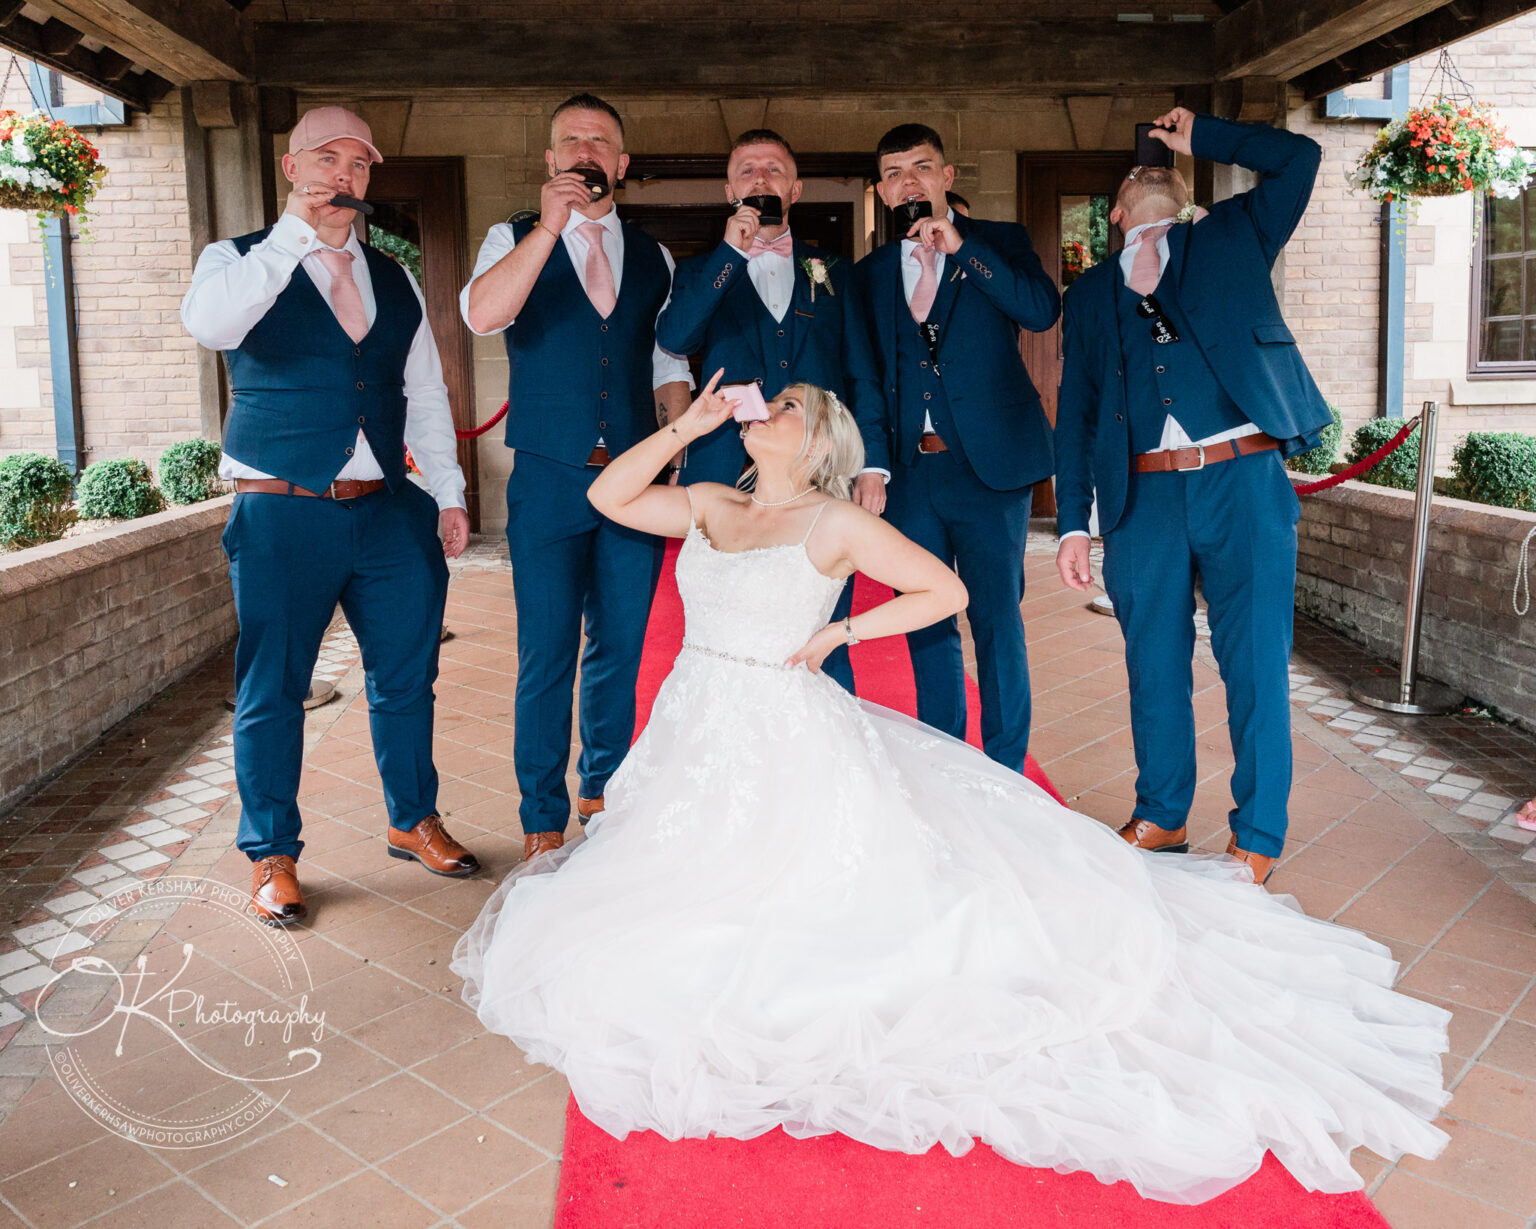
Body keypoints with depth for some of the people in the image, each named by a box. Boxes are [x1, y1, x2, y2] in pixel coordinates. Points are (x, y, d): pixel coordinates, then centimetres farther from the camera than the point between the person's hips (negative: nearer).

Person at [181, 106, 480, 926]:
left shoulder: (394, 281, 16)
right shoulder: (241, 260, 2)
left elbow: (426, 395, 17)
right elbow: (208, 323, -21)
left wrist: (448, 495, 11)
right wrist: (296, 234, -22)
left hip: (388, 511, 4)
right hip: (281, 516, -4)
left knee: (406, 676, 11)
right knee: (272, 691, 3)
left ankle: (414, 821, 31)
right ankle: (272, 857, 19)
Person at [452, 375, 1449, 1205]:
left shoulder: (835, 523, -4)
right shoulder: (711, 507, 11)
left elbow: (947, 589, -4)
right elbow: (610, 497, 10)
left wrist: (840, 630, -8)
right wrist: (688, 425, 4)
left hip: (786, 744, -6)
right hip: (694, 736, 6)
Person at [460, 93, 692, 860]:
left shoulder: (652, 257, 13)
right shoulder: (515, 240, 3)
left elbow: (671, 367, 15)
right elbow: (481, 315, -18)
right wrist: (549, 226, -23)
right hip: (549, 480, -3)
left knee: (622, 648, 11)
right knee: (547, 657, 1)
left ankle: (605, 791, 29)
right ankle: (544, 819, 14)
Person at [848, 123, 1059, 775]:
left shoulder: (1000, 243, 7)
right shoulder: (870, 273, 15)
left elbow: (1043, 310, -11)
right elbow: (864, 377, 11)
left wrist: (961, 248, -14)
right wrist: (871, 462, 0)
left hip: (989, 464, -3)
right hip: (909, 470, 3)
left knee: (997, 620, -1)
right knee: (926, 624, 7)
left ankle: (1004, 777, 10)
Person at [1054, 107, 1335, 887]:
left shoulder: (1232, 239, 16)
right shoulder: (1090, 292, 18)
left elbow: (1298, 157, 8)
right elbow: (1075, 411, 13)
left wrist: (1199, 136, 16)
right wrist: (1072, 523, 6)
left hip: (1244, 480, -2)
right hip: (1144, 496, 2)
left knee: (1256, 663, 0)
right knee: (1154, 665, 8)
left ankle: (1257, 838, 12)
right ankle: (1160, 817, 25)